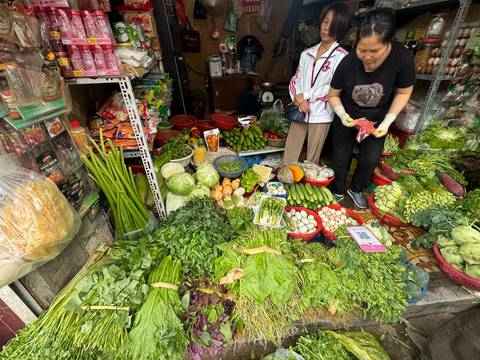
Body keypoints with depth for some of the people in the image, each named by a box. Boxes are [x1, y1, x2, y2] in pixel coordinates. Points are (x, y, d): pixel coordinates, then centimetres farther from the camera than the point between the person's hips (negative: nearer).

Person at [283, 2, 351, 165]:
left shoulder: (341, 56, -3)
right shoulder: (307, 53, 12)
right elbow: (296, 80, 10)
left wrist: (305, 95, -11)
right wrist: (298, 98, -10)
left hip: (321, 115, -4)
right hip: (300, 112, 4)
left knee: (312, 159, 6)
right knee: (288, 156, 6)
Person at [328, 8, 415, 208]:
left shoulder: (402, 59, -25)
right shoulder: (348, 63, -25)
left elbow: (403, 93, -10)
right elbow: (333, 95, -10)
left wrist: (387, 122, -18)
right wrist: (342, 114, -26)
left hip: (376, 121, 1)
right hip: (346, 120, 0)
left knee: (370, 160, 2)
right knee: (340, 159, 6)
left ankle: (356, 190, 32)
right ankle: (338, 192, 32)